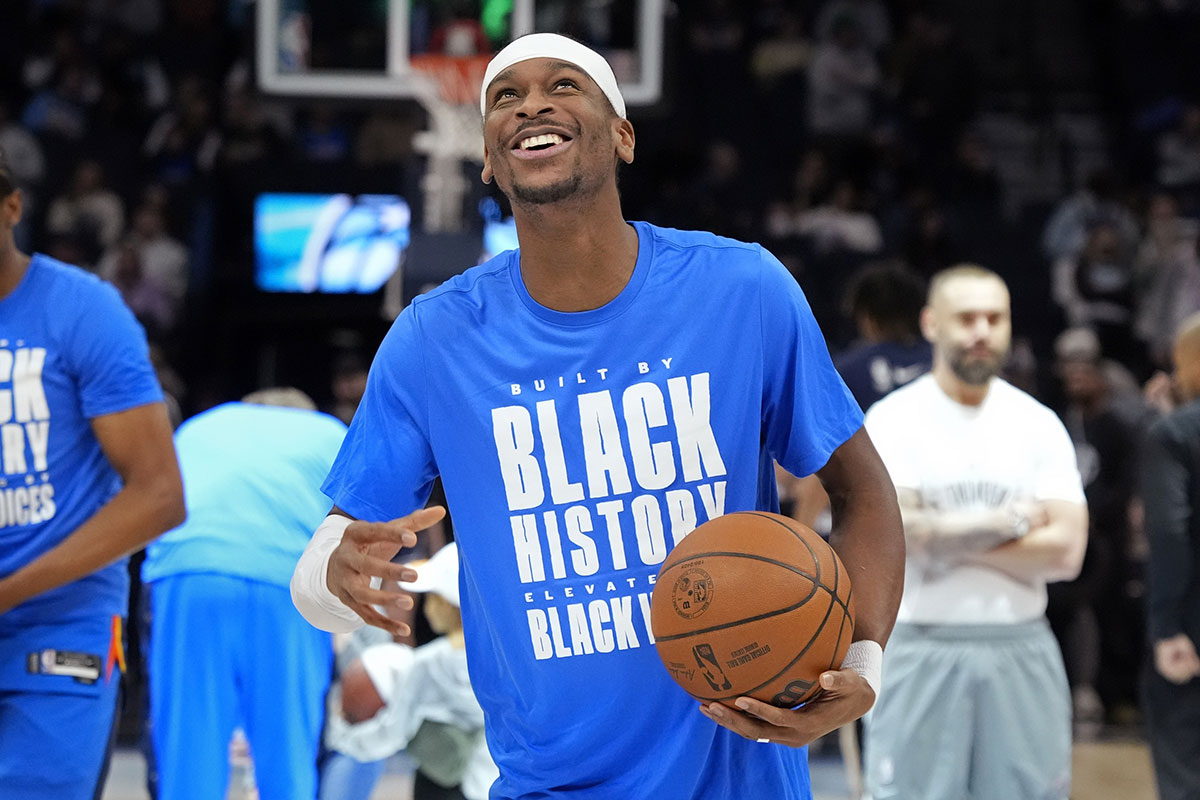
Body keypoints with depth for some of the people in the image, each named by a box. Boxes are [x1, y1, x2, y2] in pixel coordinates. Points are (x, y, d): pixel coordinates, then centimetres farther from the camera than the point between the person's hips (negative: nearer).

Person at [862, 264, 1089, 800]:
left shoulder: (1039, 424, 8)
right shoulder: (894, 419, -1)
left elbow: (1065, 552, -3)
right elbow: (894, 531, -16)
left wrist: (948, 537, -9)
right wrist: (1010, 522, -6)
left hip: (1022, 651, 3)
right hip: (921, 649, -3)